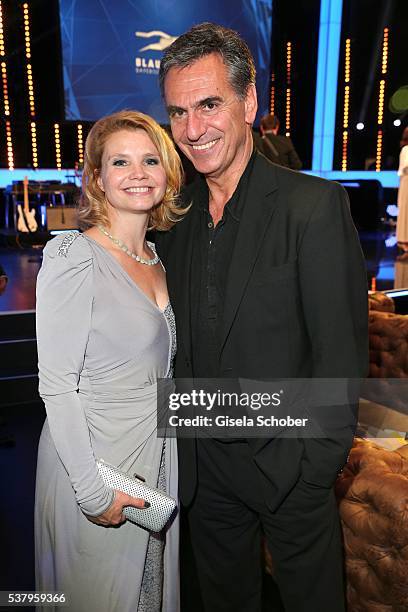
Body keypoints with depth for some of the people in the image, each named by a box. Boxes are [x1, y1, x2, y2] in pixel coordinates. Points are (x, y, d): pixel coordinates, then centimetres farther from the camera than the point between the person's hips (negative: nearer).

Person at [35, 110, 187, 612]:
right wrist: (94, 490, -18)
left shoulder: (159, 259, 4)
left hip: (158, 456, 6)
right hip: (95, 462, -6)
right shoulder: (73, 259, -18)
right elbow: (56, 386, -19)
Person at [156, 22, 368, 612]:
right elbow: (176, 338, 7)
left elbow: (342, 351, -16)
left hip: (289, 465, -4)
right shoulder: (176, 214, 1)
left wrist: (315, 461, -14)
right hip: (203, 464, 5)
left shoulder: (315, 205, -17)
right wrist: (185, 440, 5)